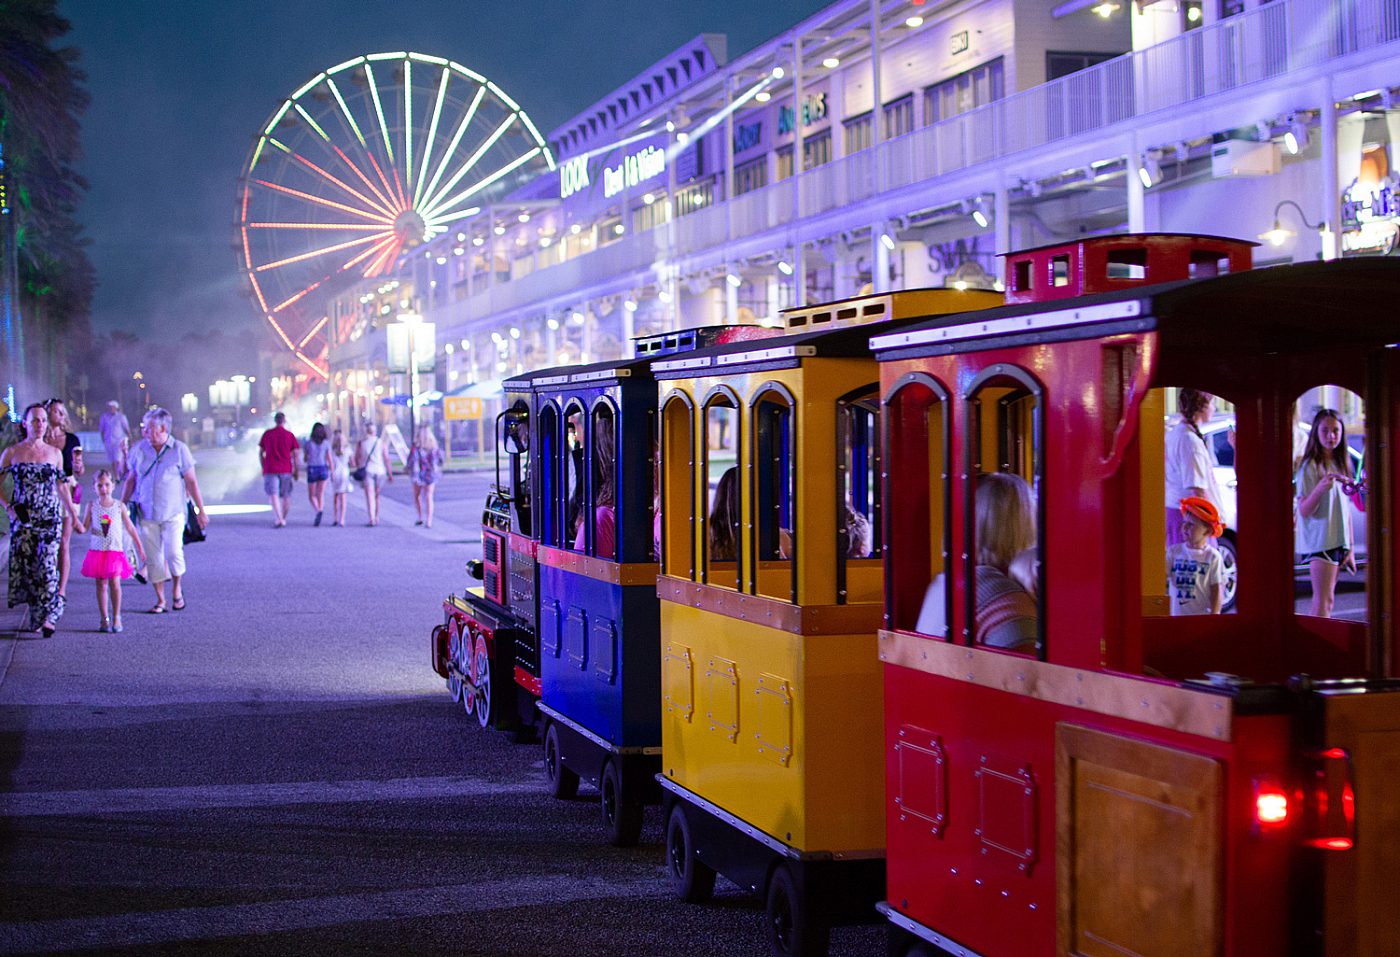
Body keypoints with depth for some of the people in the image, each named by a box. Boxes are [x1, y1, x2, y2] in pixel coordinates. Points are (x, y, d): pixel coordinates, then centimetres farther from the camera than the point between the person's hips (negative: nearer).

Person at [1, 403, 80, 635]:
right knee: (25, 564, 0)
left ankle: (48, 617, -13)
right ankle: (35, 615, 13)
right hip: (22, 517, 0)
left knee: (48, 564, -10)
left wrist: (71, 511, 18)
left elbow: (61, 485, 16)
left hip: (50, 516, 0)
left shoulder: (54, 453, 7)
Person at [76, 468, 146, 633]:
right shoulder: (92, 506, 3)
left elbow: (130, 528, 11)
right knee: (101, 585, 4)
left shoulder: (119, 506, 3)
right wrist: (79, 526, -21)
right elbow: (85, 528, 4)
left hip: (115, 551, -1)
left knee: (114, 582, -14)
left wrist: (140, 547, 15)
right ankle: (105, 619, 11)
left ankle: (116, 617, -4)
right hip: (97, 550, 1)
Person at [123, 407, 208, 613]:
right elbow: (131, 480, 12)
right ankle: (160, 600, 12)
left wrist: (201, 510, 3)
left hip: (173, 513, -3)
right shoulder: (139, 449, 4)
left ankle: (177, 590, 13)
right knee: (153, 558, 2)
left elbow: (191, 481, 2)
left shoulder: (179, 449, -3)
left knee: (174, 553, -13)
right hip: (147, 514, 3)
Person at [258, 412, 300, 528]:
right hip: (286, 470, 1)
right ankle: (283, 519, 21)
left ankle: (278, 519, -23)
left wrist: (263, 467, 18)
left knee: (273, 494, -8)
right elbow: (295, 455, -1)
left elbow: (260, 453, 7)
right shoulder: (289, 435, 0)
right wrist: (296, 471, 7)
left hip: (270, 469, -1)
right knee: (286, 495, 15)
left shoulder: (267, 434, 3)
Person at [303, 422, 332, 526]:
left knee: (311, 495, 6)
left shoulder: (308, 442, -1)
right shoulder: (326, 442, 0)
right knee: (321, 494, 9)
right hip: (323, 468, 1)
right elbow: (329, 459, -3)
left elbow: (305, 458, 6)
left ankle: (318, 511, -21)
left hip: (312, 469, -1)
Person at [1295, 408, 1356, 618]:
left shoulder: (1339, 465, 15)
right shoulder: (1311, 466, -8)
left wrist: (1350, 548, 15)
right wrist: (1320, 488, -32)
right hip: (1319, 541, -7)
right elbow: (1304, 510, -14)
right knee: (1324, 600, -14)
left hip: (1338, 541, 7)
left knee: (1325, 600, 6)